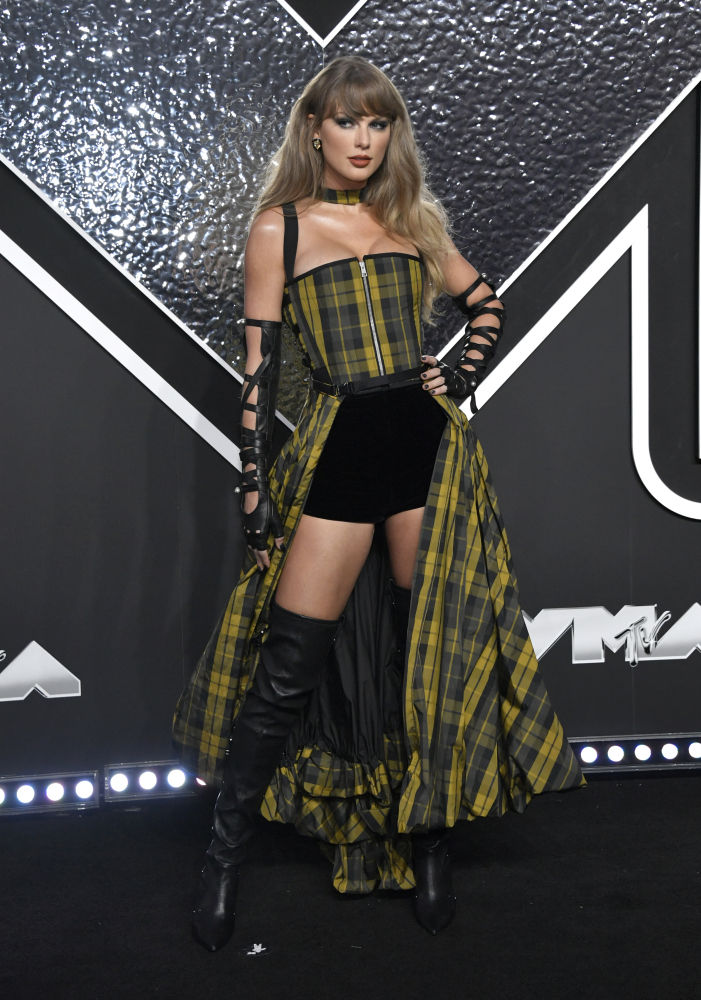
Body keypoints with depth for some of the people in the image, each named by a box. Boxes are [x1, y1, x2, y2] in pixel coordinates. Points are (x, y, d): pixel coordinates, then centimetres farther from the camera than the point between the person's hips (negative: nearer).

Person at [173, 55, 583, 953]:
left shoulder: (409, 219, 13)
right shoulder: (280, 228, 4)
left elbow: (486, 303, 23)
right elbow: (259, 364, 1)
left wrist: (461, 376, 5)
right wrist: (255, 487, -3)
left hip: (426, 441, 3)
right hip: (337, 449, -3)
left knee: (434, 651, 7)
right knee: (290, 668, -4)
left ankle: (427, 842, 24)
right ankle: (224, 855, 14)